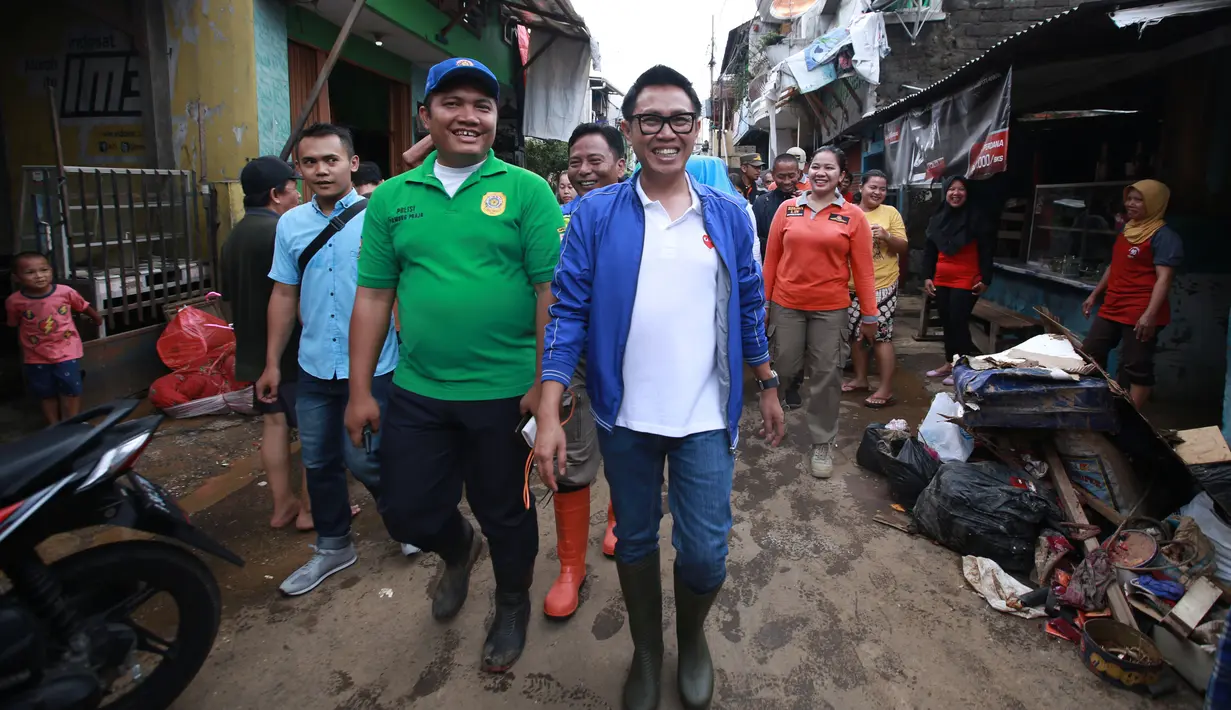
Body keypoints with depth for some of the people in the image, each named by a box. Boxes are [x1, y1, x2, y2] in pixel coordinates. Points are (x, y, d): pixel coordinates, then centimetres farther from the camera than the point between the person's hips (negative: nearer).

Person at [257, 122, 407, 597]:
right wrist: (272, 363, 12)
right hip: (314, 367, 5)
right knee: (319, 462, 14)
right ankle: (332, 548, 34)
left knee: (363, 459, 1)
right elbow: (284, 296, 12)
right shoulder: (290, 224, 7)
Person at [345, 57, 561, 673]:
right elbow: (373, 297, 6)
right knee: (406, 512, 13)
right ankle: (459, 549, 48)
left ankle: (512, 606, 42)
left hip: (505, 394, -3)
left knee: (506, 513, 14)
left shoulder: (527, 191, -5)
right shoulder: (392, 198, 5)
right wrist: (360, 391, 5)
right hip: (416, 392, 4)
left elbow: (551, 291, -9)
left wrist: (544, 384, -12)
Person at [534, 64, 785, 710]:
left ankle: (692, 639, 41)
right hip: (625, 416, 0)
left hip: (706, 416, 1)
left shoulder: (728, 214, 3)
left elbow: (748, 307, 10)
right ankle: (646, 650, 43)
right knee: (635, 540, 16)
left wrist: (768, 387, 13)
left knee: (705, 553, 7)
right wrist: (549, 414, -12)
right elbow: (569, 312, -7)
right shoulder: (597, 214, -3)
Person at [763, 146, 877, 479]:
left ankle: (822, 443, 19)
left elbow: (863, 268, 0)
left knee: (827, 375, 5)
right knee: (784, 369, 8)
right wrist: (763, 301, 3)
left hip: (831, 309, 0)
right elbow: (772, 258, 4)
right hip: (786, 305, 1)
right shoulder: (787, 209, 3)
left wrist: (869, 314, -1)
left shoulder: (853, 216, 1)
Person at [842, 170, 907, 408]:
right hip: (853, 285, 4)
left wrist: (887, 237, -19)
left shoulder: (891, 213, -3)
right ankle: (861, 378, 30)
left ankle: (886, 389, 3)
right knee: (856, 333, 13)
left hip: (882, 285, -4)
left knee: (882, 335, -4)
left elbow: (903, 247, -2)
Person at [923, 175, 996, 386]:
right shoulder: (937, 218, 7)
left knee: (959, 322, -6)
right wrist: (927, 277, 5)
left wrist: (985, 279, -9)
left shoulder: (977, 218, -6)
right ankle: (949, 363, 22)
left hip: (966, 280, -5)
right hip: (941, 280, 5)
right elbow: (929, 250, 11)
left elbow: (986, 251, -6)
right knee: (946, 322, 10)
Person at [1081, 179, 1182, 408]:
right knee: (1089, 355, 12)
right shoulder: (1126, 230, 16)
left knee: (1136, 367, -4)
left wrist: (1150, 314, -27)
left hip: (1141, 314, -9)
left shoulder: (1164, 236, -11)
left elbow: (1164, 278, -19)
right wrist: (1094, 296, 24)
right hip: (1112, 308, 9)